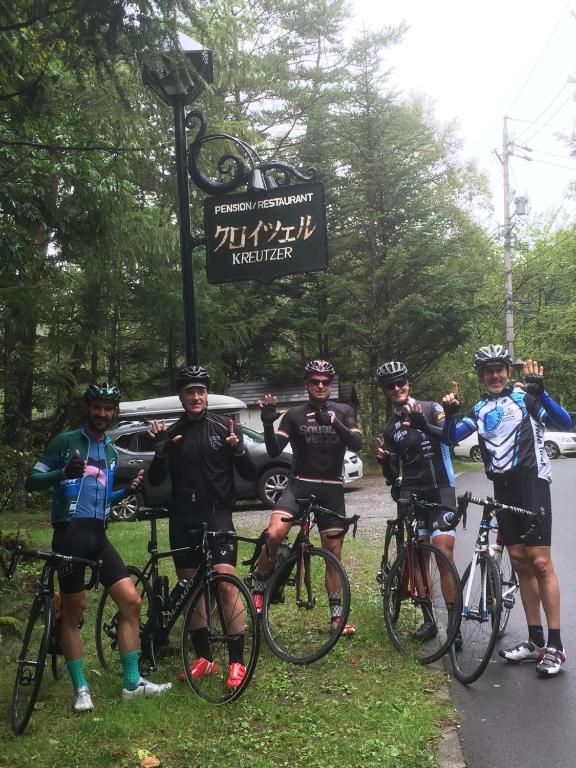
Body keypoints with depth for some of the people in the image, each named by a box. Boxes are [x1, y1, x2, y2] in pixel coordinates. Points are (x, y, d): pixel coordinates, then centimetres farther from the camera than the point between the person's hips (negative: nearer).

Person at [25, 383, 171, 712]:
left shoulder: (111, 451, 19)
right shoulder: (66, 441, -1)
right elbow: (32, 482, -5)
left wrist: (129, 490, 7)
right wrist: (63, 472, -23)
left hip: (98, 535, 6)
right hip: (70, 533, -6)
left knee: (132, 600, -2)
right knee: (73, 610, 1)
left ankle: (132, 682, 5)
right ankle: (81, 689, 12)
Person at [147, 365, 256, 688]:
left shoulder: (223, 427, 0)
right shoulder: (173, 433, 7)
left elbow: (250, 474, -1)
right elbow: (155, 480, 3)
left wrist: (237, 447, -20)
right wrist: (160, 449, -14)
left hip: (218, 515, -3)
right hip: (183, 519, 4)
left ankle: (238, 661, -6)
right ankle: (204, 657, 20)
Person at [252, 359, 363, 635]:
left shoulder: (344, 412, 6)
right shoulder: (294, 415, 4)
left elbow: (356, 444, -10)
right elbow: (274, 450, -6)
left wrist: (333, 423, -25)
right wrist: (267, 423, -23)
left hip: (331, 489, 2)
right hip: (299, 484, -1)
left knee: (334, 552, 4)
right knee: (274, 533, -25)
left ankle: (336, 615, 16)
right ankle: (259, 586, -3)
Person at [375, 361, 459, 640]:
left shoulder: (430, 408, 2)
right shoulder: (390, 428, 12)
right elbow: (393, 474, 12)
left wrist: (422, 423, -33)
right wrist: (384, 461, -11)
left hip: (441, 490, -3)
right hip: (412, 492, 3)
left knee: (444, 553, -13)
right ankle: (428, 620, 11)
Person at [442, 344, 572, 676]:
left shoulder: (525, 397, -2)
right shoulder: (480, 410, 14)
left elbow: (566, 422, -14)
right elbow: (451, 436, 6)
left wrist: (540, 391, -27)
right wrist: (450, 411, -12)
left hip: (532, 483, -6)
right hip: (503, 489, 6)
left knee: (539, 561, -10)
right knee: (519, 561, 8)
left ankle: (555, 646, -5)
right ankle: (535, 640, 16)